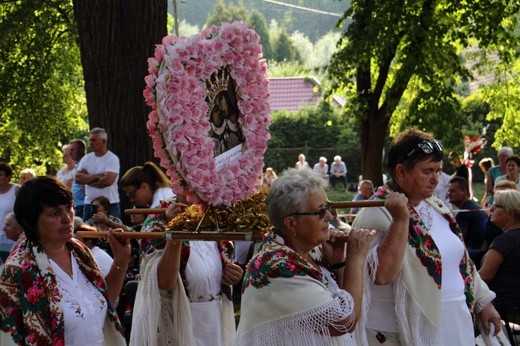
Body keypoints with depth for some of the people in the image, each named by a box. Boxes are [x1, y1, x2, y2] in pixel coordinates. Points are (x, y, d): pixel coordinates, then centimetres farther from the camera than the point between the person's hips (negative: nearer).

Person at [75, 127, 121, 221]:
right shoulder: (86, 158, 10)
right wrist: (97, 176, -12)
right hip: (89, 204, 5)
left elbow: (108, 180, -18)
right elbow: (78, 178, -2)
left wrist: (87, 179, -5)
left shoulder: (112, 159, -6)